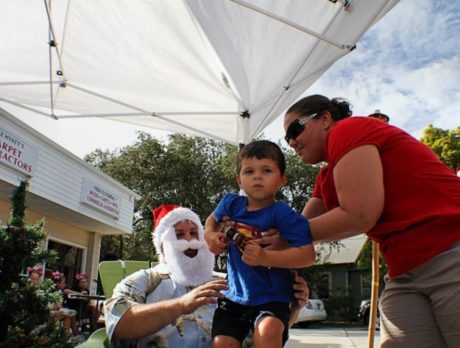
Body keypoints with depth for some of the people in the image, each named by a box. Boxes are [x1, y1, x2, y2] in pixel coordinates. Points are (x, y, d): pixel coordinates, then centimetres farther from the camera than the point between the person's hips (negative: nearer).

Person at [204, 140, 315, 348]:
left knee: (267, 331, -33)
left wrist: (265, 257, -34)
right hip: (235, 294, 5)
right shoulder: (231, 204, -1)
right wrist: (210, 235, 0)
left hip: (272, 297, -5)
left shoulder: (283, 215, -17)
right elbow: (212, 219, 22)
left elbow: (308, 255, -25)